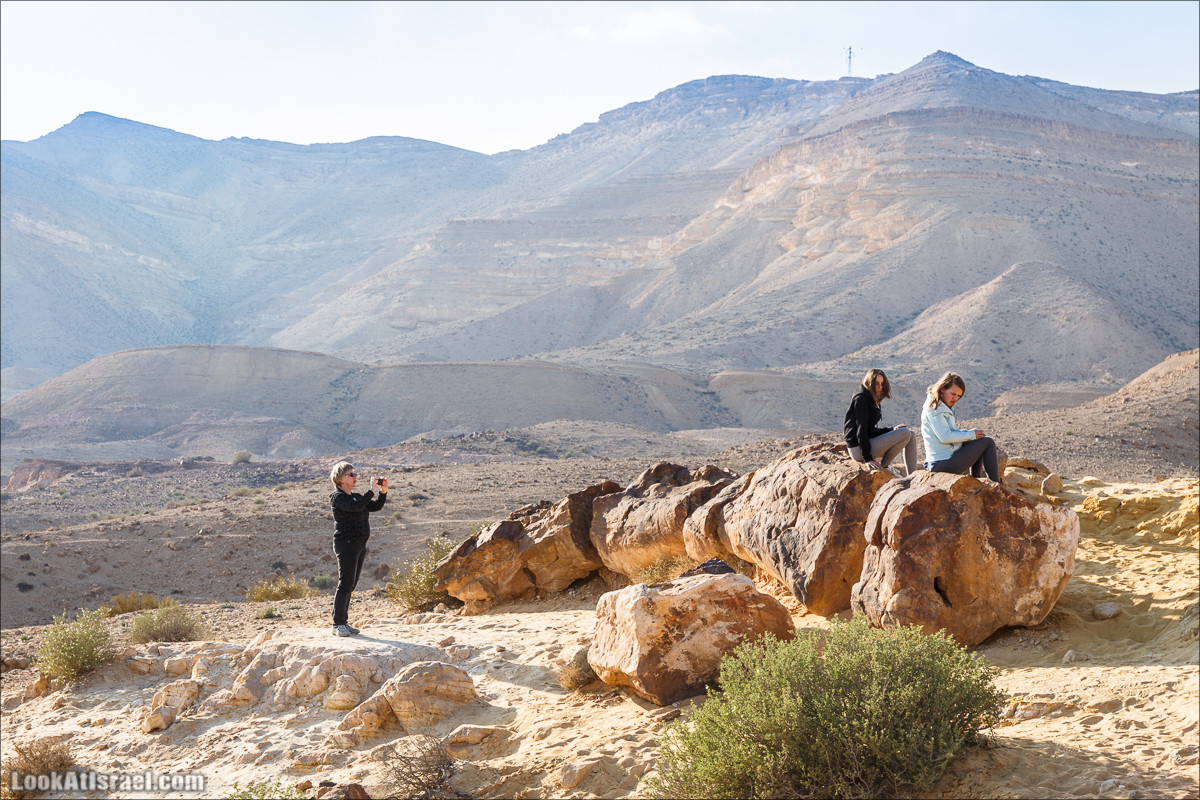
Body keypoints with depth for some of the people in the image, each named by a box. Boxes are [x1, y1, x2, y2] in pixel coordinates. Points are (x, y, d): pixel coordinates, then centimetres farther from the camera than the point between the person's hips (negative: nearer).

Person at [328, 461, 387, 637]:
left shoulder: (356, 496, 18)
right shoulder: (337, 497, -8)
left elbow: (375, 506, 16)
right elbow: (355, 506, -25)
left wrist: (383, 491, 2)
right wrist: (372, 490, -22)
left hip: (359, 545, 9)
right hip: (346, 543, -9)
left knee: (351, 585, 10)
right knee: (345, 584, -9)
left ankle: (343, 622, 16)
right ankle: (338, 624, -6)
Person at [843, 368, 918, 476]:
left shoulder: (872, 401, 19)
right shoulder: (861, 399, -11)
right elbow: (861, 429, -18)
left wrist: (892, 430, 5)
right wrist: (867, 458, -23)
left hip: (869, 441, 10)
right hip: (858, 449, -10)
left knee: (911, 436, 9)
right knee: (905, 433, -18)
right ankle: (882, 466, -11)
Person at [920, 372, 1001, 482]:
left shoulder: (944, 407, 15)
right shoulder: (934, 409, -17)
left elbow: (954, 431, 17)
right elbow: (945, 437, -24)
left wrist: (971, 432, -1)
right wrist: (971, 434, -13)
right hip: (943, 464, -10)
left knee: (980, 441, 23)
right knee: (988, 443, -3)